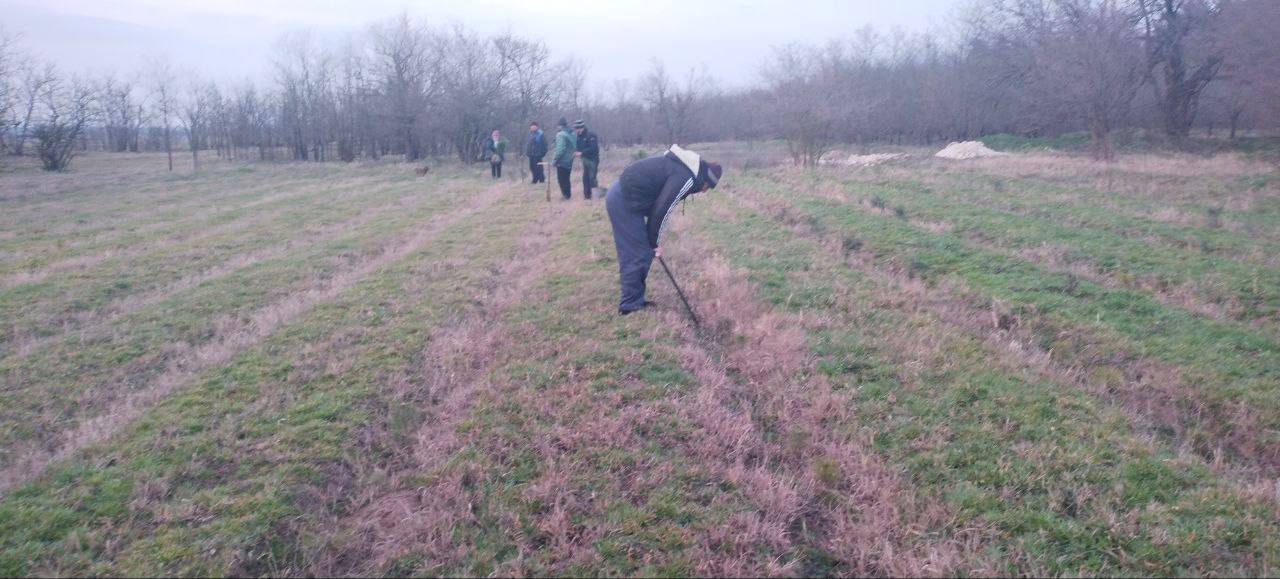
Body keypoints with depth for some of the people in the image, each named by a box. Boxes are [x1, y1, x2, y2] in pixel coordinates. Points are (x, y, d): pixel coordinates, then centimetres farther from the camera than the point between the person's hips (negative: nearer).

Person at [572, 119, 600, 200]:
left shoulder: (590, 135, -16)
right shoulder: (579, 136, 8)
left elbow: (593, 148, -24)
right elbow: (579, 147, 15)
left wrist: (581, 153, -25)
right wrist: (577, 152, -7)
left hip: (592, 159, -8)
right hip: (585, 159, 8)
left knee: (592, 178, -10)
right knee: (585, 178, 9)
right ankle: (587, 195, 16)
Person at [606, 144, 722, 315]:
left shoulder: (681, 166, 15)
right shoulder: (686, 179, -15)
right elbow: (661, 211, -16)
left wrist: (652, 240, 15)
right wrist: (655, 242, -2)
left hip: (620, 194, 10)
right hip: (625, 201, -10)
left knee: (631, 254, 16)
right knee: (639, 255, -1)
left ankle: (633, 301, 24)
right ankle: (630, 305, 9)